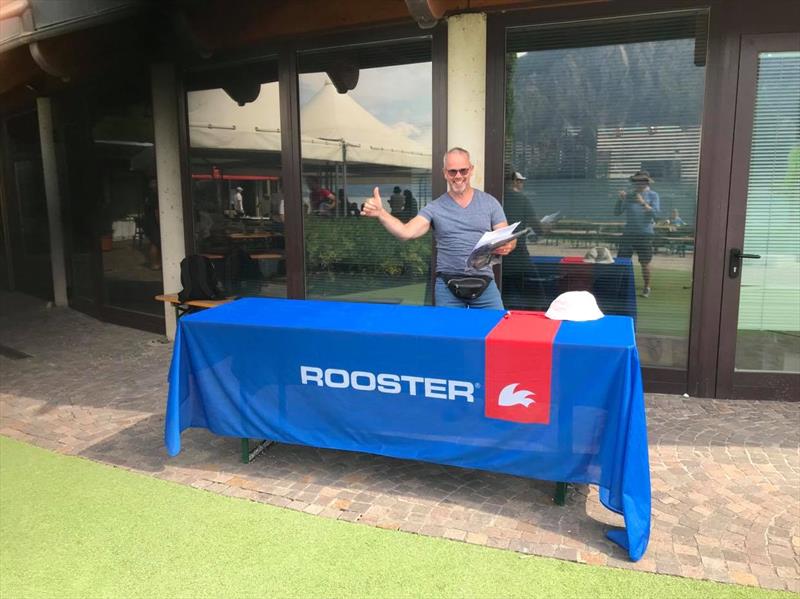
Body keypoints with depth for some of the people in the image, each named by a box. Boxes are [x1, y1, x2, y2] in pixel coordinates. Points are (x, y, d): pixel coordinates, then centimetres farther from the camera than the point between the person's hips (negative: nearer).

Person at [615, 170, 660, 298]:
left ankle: (647, 288, 18)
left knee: (645, 263, 3)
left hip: (645, 234, -2)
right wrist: (620, 199, -10)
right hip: (628, 232, 3)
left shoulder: (652, 195, 3)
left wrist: (644, 203, -21)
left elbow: (655, 214, -9)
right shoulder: (628, 195, 10)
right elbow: (617, 212, 6)